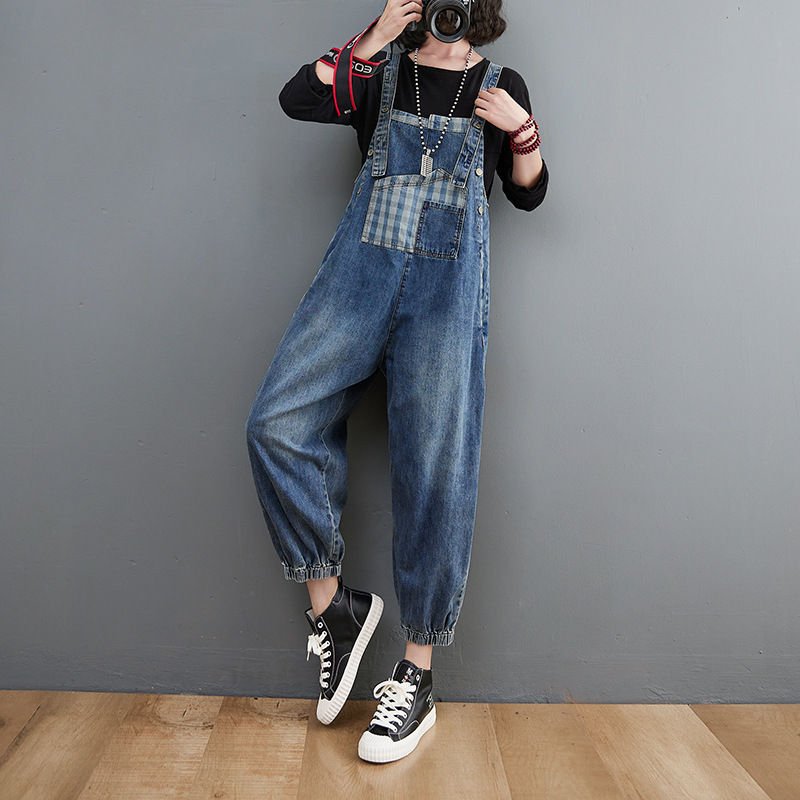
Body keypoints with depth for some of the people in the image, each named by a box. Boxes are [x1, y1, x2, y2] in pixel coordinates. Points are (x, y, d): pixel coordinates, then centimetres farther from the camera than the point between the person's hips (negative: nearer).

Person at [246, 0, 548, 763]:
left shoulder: (502, 87, 21)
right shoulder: (379, 76, 20)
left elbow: (528, 195, 19)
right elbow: (296, 98, 3)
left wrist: (524, 133, 3)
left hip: (449, 283, -1)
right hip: (361, 268, 2)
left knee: (436, 469, -8)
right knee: (278, 423, -17)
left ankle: (416, 677, 4)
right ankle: (332, 605, 2)